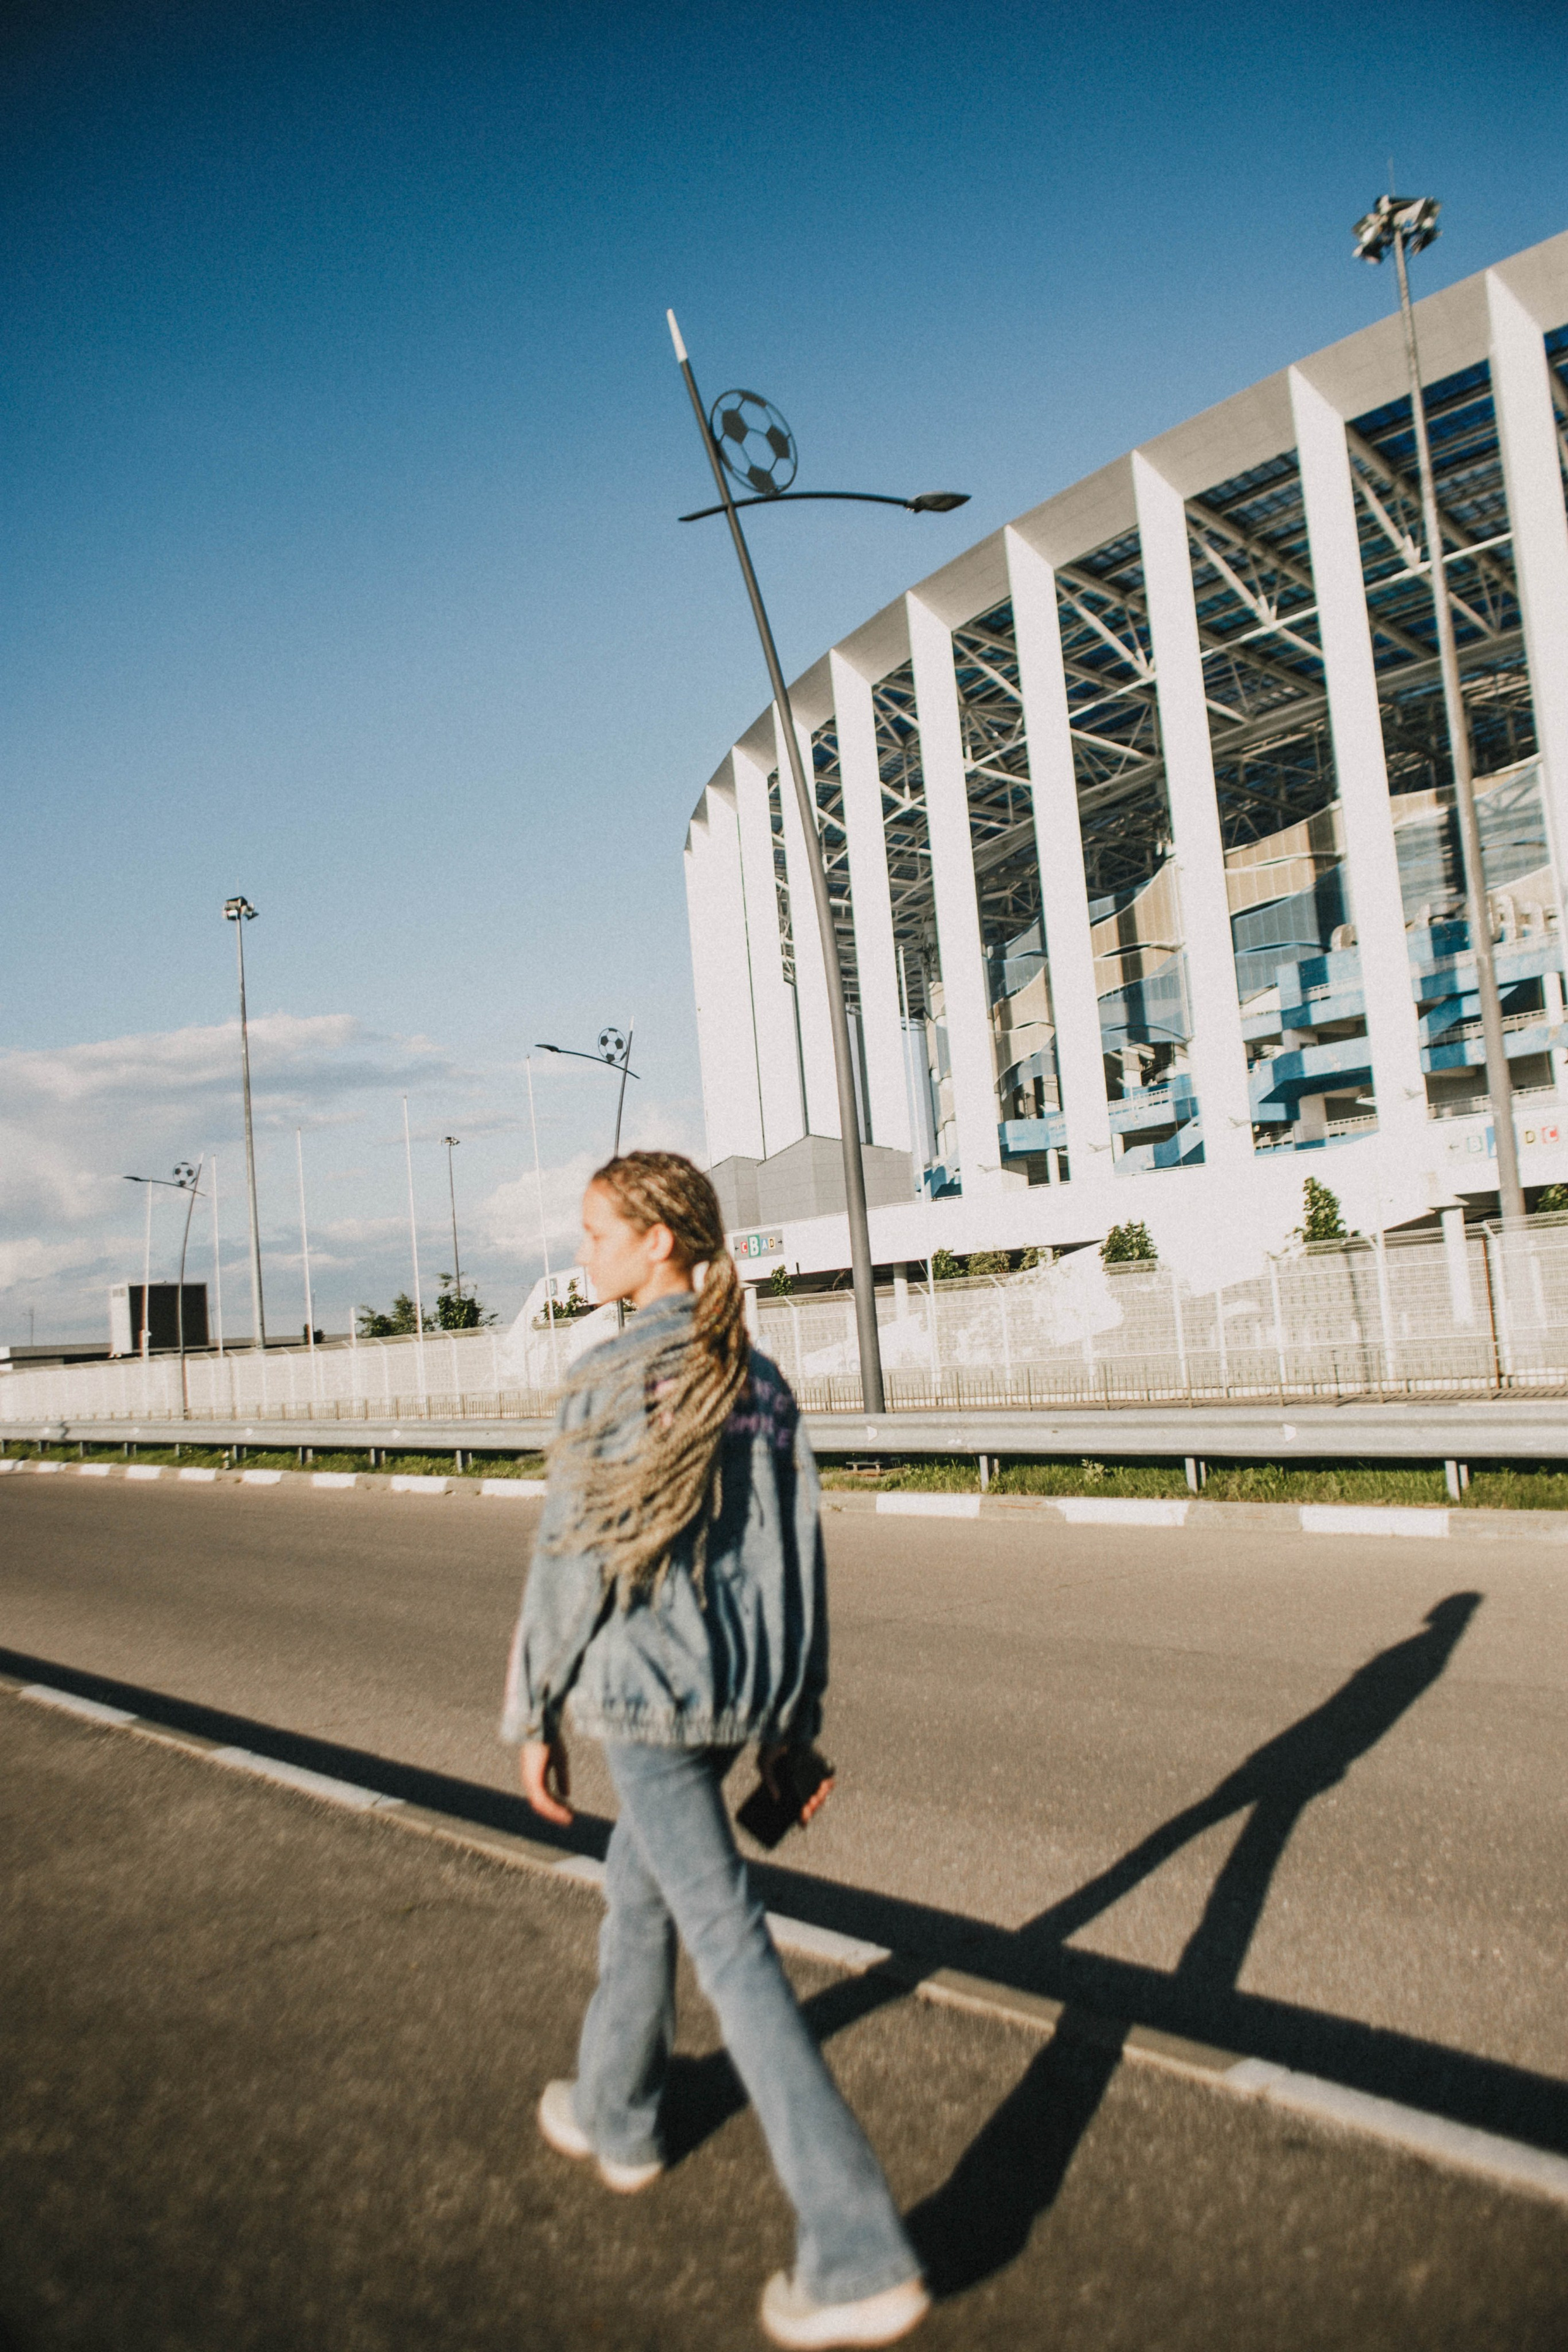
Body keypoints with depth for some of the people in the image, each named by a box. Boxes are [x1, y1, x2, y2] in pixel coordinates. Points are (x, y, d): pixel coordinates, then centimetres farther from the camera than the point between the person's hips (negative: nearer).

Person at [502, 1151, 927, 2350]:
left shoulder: (614, 1378, -15)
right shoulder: (760, 1380, 6)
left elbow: (573, 1560, -13)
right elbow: (803, 1559, 8)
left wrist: (534, 1716, -2)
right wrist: (797, 1722, 15)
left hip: (646, 1688, -7)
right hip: (744, 1689, 8)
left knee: (734, 1947, -2)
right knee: (639, 1884, 27)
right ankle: (616, 2113, 46)